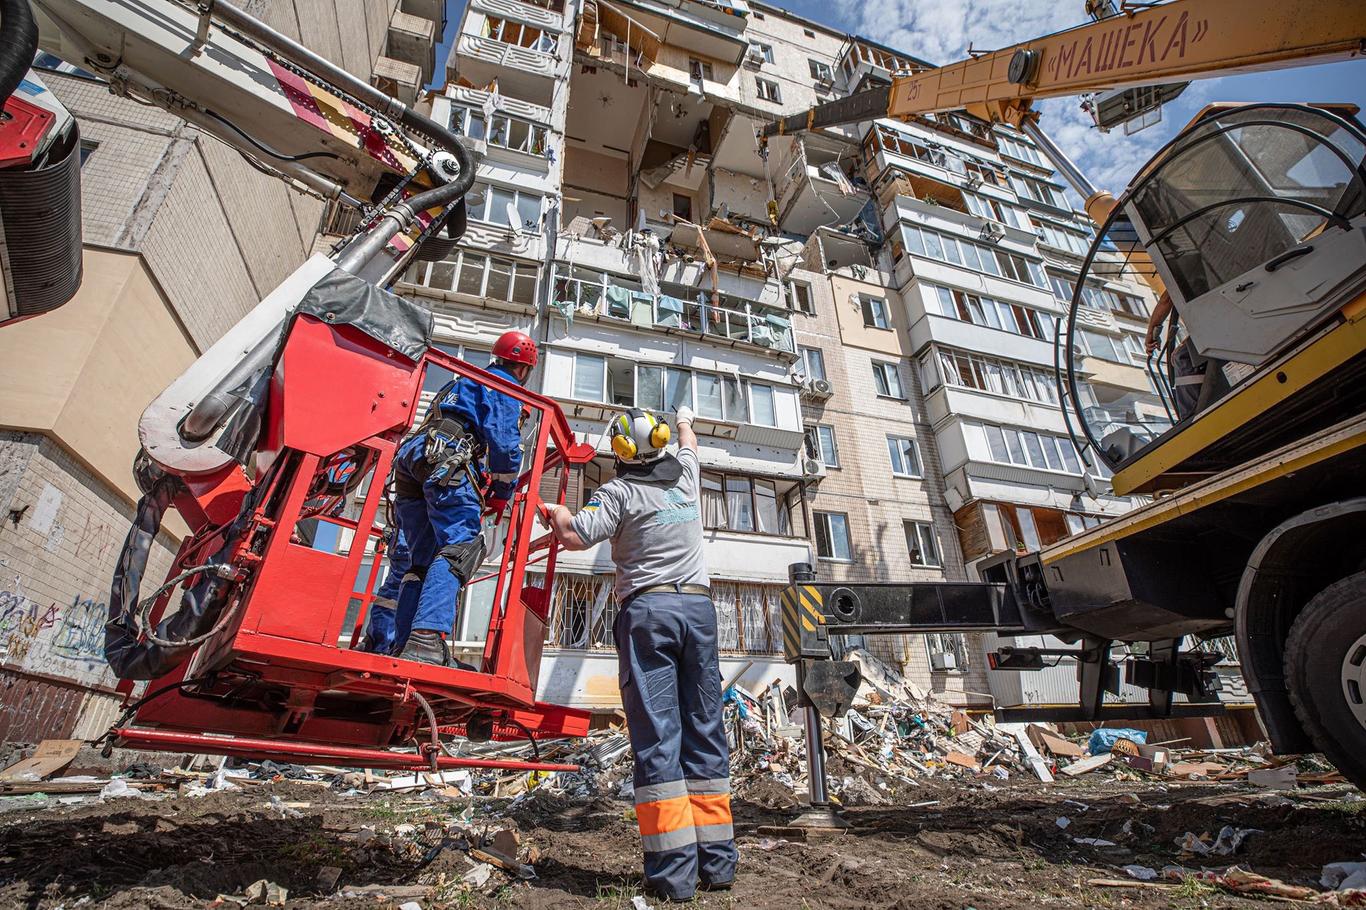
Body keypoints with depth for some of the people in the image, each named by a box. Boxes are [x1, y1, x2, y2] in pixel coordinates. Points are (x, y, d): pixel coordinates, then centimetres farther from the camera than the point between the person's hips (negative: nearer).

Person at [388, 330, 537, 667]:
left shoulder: (464, 381, 37)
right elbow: (503, 440, -6)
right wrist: (503, 494, 3)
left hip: (411, 452, 9)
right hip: (448, 458, -9)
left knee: (424, 560, 6)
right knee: (463, 545, -19)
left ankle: (407, 648, -2)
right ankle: (427, 638, -34)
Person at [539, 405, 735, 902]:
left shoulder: (620, 490, -1)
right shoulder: (684, 475, 13)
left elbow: (575, 536, -11)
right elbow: (688, 447, 36)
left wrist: (552, 511, 10)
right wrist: (686, 422, 58)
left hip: (647, 609, -4)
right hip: (698, 606, 5)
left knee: (657, 734, -2)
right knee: (705, 730, 7)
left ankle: (674, 869, -1)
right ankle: (717, 860, 12)